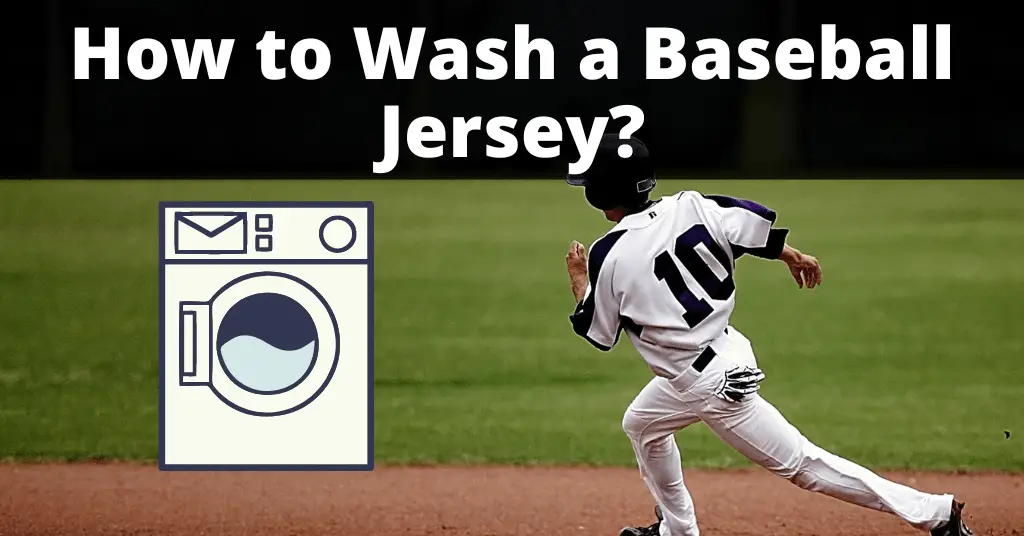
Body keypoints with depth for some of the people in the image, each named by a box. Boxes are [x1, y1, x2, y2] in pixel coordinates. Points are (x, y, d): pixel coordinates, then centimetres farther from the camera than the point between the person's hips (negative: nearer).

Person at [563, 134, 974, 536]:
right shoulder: (686, 208, -4)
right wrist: (793, 256, 14)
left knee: (800, 463, -2)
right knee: (641, 424, 29)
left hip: (712, 383, -8)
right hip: (729, 352, 8)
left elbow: (597, 333, -4)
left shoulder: (608, 257, -17)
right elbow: (754, 222, -4)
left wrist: (579, 279, 11)